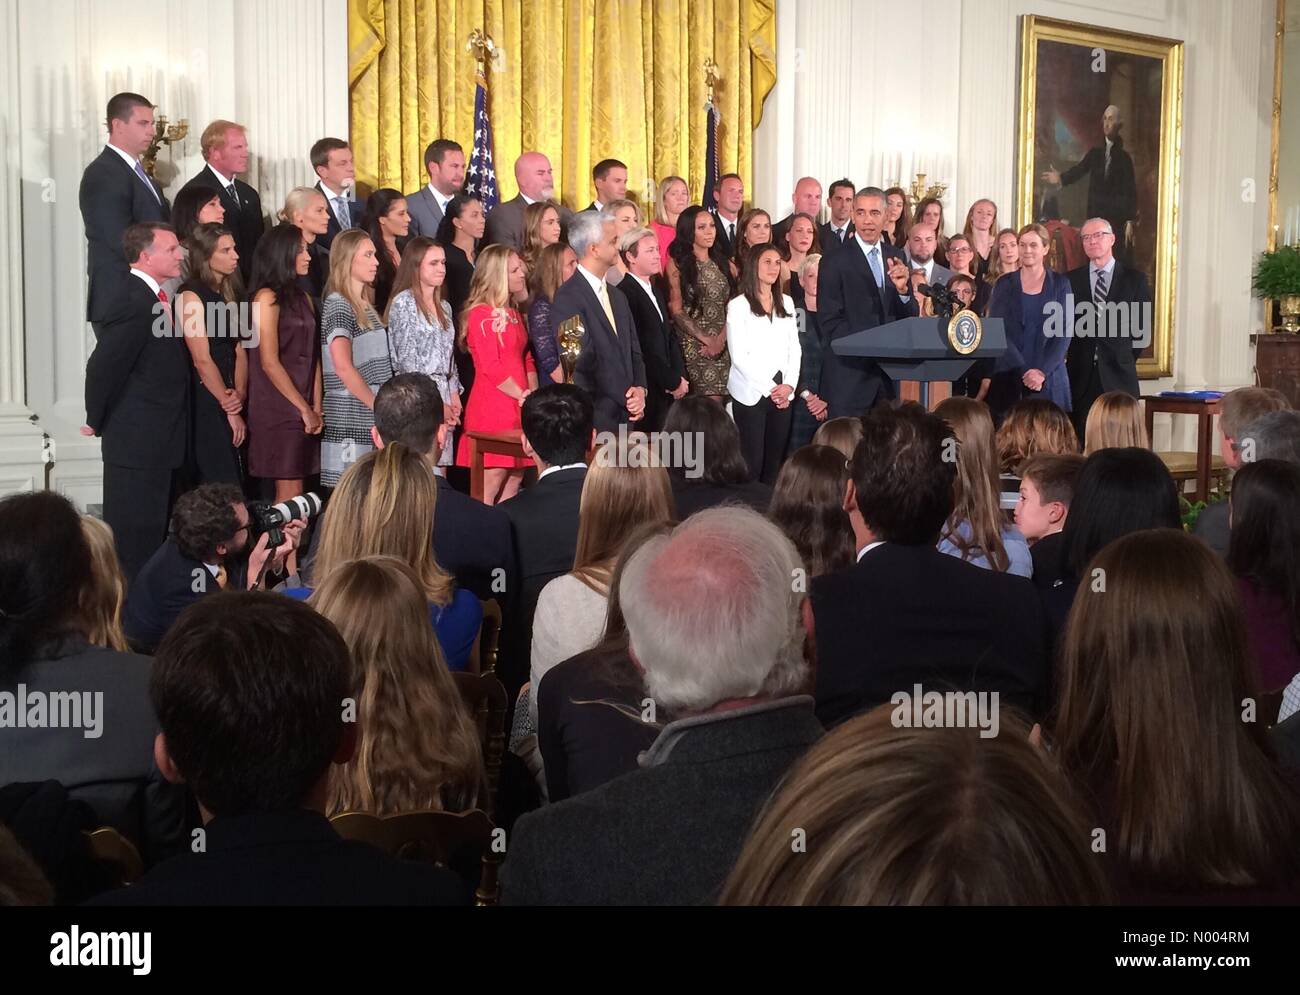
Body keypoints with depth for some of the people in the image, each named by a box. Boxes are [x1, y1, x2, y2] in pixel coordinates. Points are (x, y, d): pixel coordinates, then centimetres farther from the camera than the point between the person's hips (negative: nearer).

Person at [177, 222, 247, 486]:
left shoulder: (230, 294, 15)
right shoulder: (191, 295, -9)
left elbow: (239, 351, 9)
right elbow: (202, 360, -14)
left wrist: (240, 395, -8)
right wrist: (230, 409, -11)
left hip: (229, 402, 8)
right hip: (205, 403, -8)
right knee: (217, 485, -7)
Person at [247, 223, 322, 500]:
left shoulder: (303, 298, 16)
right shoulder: (267, 297, -7)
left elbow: (314, 358, 11)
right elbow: (269, 363, -13)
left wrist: (317, 408, 0)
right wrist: (304, 409, -11)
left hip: (305, 412, 7)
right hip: (279, 411, -7)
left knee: (295, 494, 6)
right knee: (289, 493, -7)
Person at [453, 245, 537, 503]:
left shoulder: (513, 315, 19)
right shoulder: (480, 315, -8)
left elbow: (526, 359, 20)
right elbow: (491, 367, -14)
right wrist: (523, 396, -12)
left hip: (518, 409, 8)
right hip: (492, 408, -8)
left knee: (515, 478, 6)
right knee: (492, 480, -9)